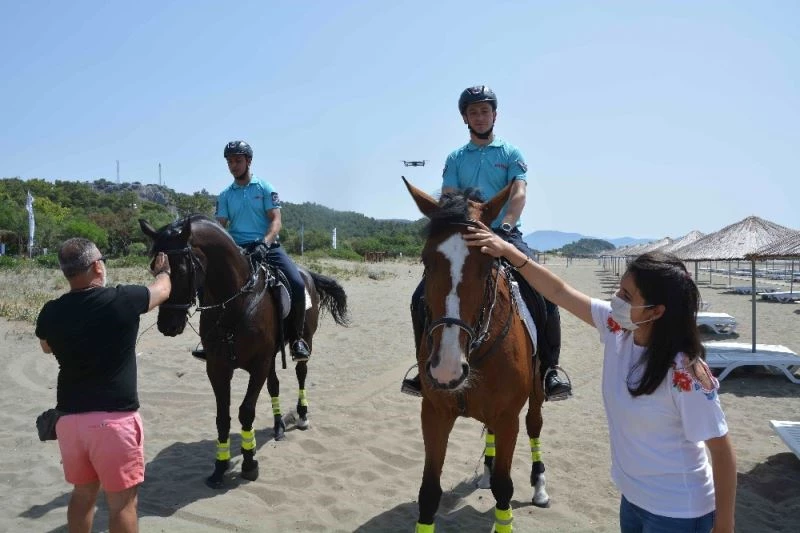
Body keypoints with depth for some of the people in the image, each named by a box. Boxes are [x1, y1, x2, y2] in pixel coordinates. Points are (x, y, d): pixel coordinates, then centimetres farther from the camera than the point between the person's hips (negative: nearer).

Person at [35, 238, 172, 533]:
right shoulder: (122, 300, -13)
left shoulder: (51, 313, -1)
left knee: (83, 492, 22)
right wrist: (163, 270, 28)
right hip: (114, 419, -5)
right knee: (122, 501, 6)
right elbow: (163, 289, 8)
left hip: (69, 418, 5)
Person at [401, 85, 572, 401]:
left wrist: (505, 226, -26)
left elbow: (519, 194, -7)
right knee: (422, 297, -12)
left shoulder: (511, 154, 8)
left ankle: (549, 371, -9)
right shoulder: (455, 159, 13)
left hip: (506, 236, -2)